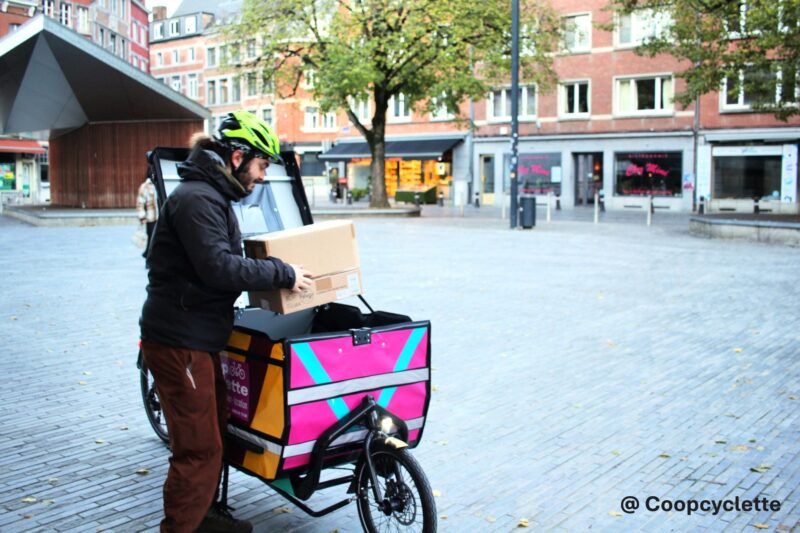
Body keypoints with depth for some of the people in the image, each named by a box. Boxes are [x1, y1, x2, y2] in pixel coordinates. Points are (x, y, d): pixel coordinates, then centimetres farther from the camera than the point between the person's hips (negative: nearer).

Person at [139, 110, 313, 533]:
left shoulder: (212, 196, 15)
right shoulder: (196, 198, -19)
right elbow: (218, 267, -27)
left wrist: (271, 271, 13)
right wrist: (283, 274, -19)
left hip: (196, 337, 11)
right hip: (179, 340, -11)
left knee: (215, 428, 21)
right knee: (200, 447, -4)